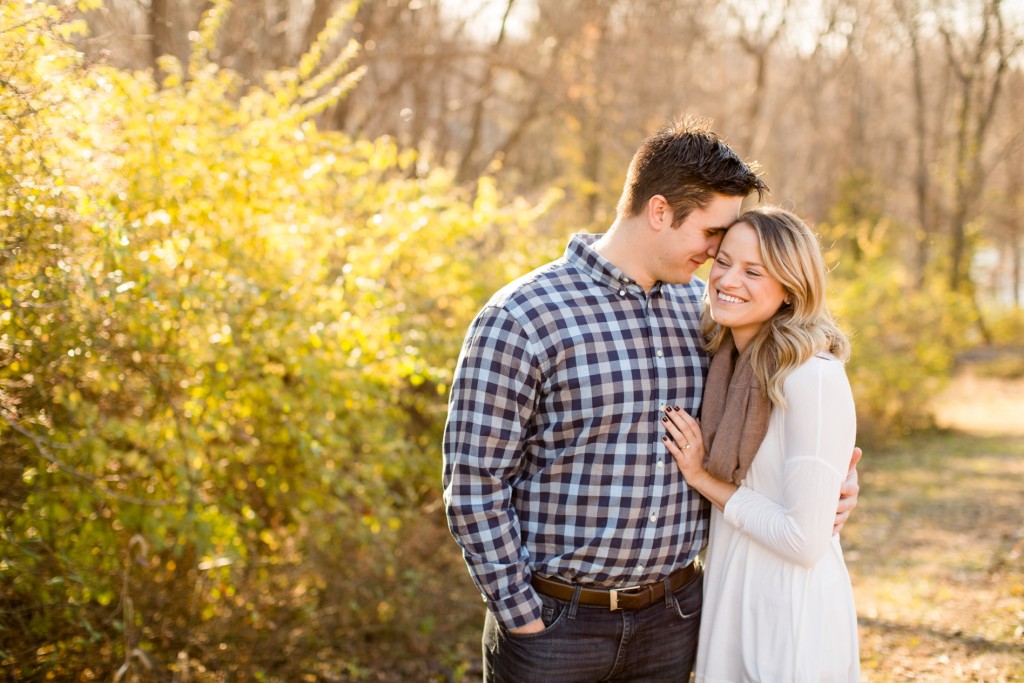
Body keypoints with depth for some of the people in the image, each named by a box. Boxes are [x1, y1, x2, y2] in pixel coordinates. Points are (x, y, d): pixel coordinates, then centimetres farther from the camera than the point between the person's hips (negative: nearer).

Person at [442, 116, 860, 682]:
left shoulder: (702, 308, 4)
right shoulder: (521, 319, -13)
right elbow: (474, 484, -13)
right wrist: (523, 617, -13)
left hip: (671, 621, 5)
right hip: (554, 619, -5)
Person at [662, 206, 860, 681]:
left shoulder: (815, 379, -21)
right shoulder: (726, 363, 4)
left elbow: (805, 540, -22)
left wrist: (703, 479, -13)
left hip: (790, 619, -8)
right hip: (728, 602, 8)